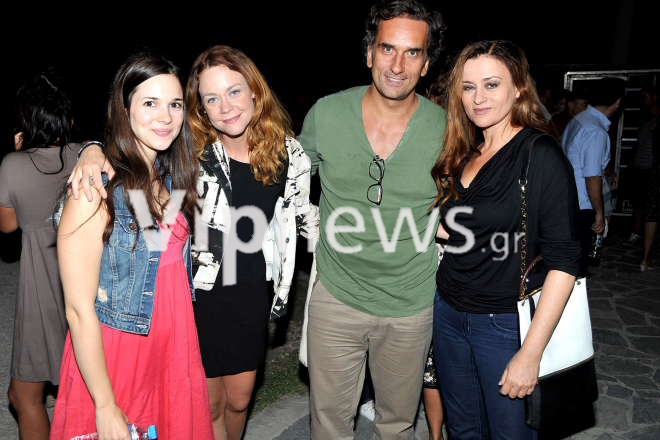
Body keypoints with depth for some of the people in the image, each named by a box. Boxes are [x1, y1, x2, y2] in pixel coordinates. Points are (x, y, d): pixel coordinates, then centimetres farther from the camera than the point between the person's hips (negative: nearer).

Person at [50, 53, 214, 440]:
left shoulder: (173, 179, 1)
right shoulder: (98, 191, -20)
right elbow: (79, 310, -19)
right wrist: (106, 407, -15)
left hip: (174, 349, 6)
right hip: (113, 356, -6)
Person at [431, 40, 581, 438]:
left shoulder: (541, 155, -14)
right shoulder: (463, 155, 6)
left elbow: (563, 260, -17)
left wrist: (530, 354, -18)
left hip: (506, 323, -5)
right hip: (449, 312, 6)